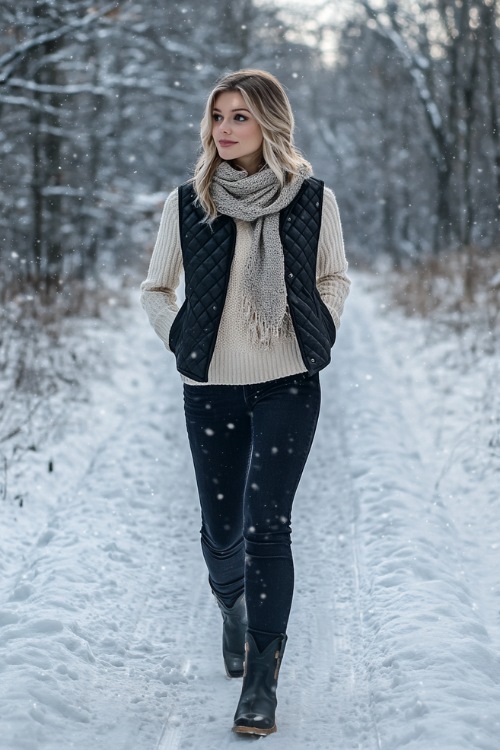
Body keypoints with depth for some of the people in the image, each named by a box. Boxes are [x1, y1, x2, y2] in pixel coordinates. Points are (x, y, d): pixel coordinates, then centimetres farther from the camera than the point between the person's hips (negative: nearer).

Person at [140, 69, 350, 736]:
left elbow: (334, 277, 13)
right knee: (221, 530, 12)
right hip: (211, 389, 2)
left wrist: (319, 337, 3)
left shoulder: (313, 199, -4)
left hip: (289, 387, -1)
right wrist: (181, 342, -1)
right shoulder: (187, 203, -3)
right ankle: (232, 607, 47)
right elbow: (155, 291, 10)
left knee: (266, 525, -11)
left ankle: (262, 679, -1)